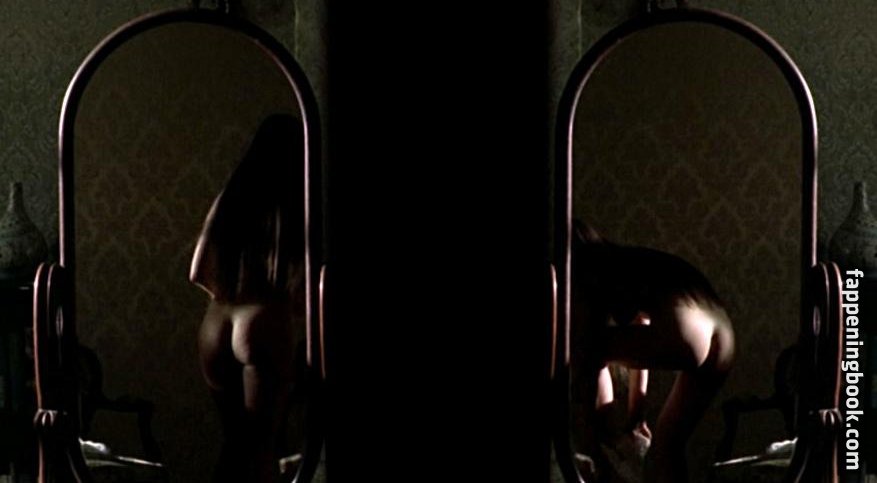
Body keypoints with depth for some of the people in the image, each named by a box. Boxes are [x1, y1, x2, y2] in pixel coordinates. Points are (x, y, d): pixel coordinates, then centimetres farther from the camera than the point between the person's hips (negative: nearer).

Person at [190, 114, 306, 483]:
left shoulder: (230, 199, 3)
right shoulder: (295, 207, -10)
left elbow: (199, 273, 5)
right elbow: (298, 285, -12)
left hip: (217, 327, 5)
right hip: (266, 327, -5)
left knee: (234, 438, 17)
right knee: (263, 443, 4)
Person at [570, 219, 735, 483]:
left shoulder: (583, 276, 10)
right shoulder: (627, 263, 32)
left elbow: (587, 355, 9)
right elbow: (640, 344, 35)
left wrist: (592, 422, 18)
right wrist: (635, 415, 37)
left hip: (683, 332, -8)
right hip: (721, 342, 8)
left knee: (592, 348, 13)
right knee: (666, 444, 17)